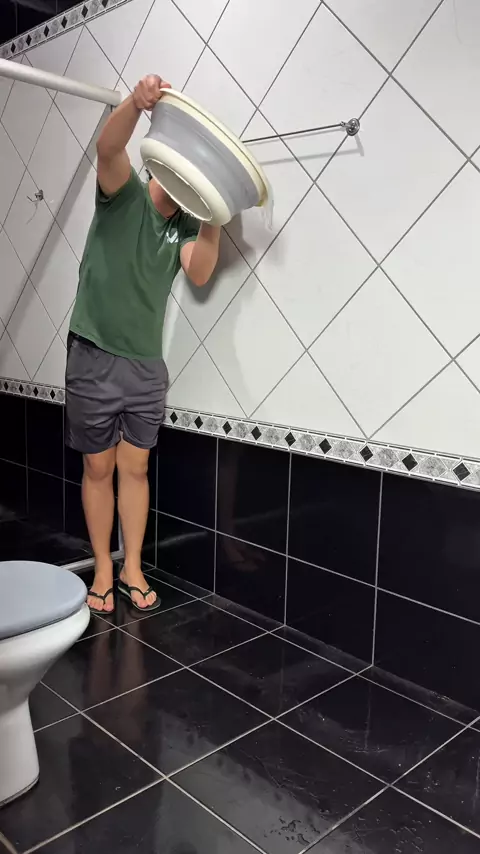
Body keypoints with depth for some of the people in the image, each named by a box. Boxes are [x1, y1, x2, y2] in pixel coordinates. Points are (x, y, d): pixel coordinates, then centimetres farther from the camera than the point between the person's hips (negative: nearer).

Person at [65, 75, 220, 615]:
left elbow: (199, 273, -9)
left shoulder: (186, 227, 9)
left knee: (135, 468, 9)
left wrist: (213, 223, -24)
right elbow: (108, 148, -23)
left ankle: (133, 570, 21)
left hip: (147, 365, 4)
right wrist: (136, 102, -41)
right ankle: (102, 571, 19)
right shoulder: (125, 194, -2)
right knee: (98, 468, 6)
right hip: (95, 358, -3)